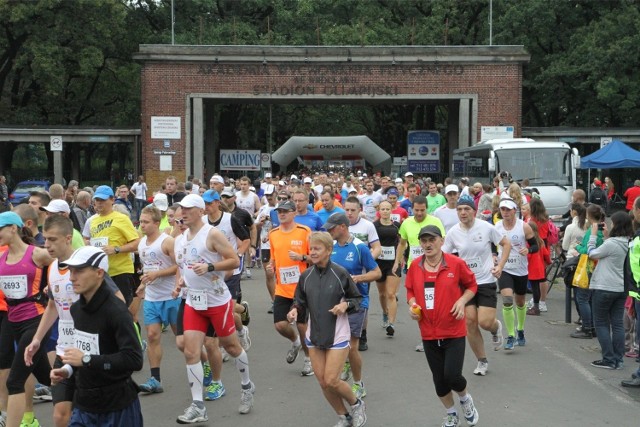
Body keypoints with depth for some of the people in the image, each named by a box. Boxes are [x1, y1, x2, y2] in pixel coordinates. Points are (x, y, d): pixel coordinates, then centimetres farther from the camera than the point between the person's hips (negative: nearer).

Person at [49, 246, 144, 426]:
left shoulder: (116, 310, -18)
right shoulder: (76, 308, 6)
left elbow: (134, 359, -26)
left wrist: (86, 360, -24)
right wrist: (68, 370, 4)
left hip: (117, 408, -7)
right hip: (83, 405, 7)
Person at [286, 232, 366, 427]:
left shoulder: (340, 273, -12)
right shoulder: (306, 276, -1)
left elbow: (357, 299, -2)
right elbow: (301, 301, 7)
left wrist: (346, 304, -21)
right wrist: (295, 309, -14)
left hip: (337, 335, -5)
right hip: (314, 335, 5)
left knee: (331, 381, -8)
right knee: (323, 383, 7)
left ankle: (356, 404, 21)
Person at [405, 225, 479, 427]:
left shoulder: (456, 263, -10)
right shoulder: (415, 266, -2)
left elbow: (471, 285, 4)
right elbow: (410, 290, 14)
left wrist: (462, 300, -13)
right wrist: (412, 305, -5)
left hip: (454, 332, -3)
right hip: (428, 333, 3)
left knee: (452, 376, -11)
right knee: (439, 380, 12)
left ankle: (465, 399, 26)